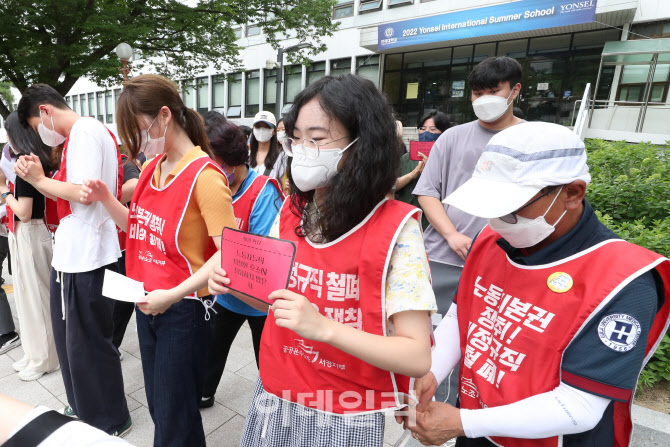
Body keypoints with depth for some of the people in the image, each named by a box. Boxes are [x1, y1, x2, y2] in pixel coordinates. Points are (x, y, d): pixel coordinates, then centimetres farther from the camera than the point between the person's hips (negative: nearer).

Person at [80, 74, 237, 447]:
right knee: (157, 405, 22)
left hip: (183, 309, -7)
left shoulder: (203, 174, -19)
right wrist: (105, 198, 1)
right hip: (147, 302, 7)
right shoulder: (151, 167, 6)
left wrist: (173, 295, -25)